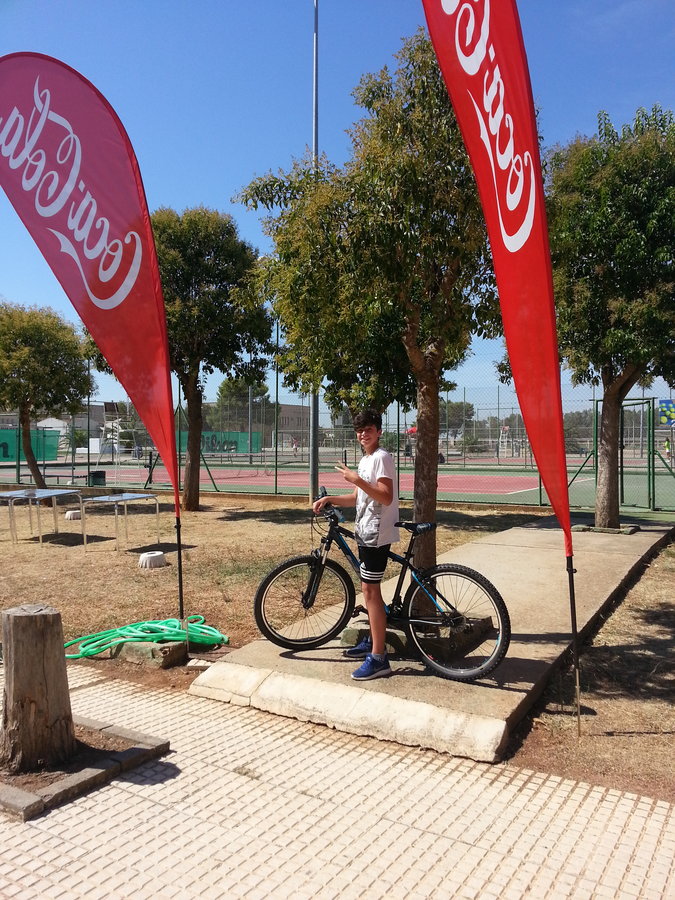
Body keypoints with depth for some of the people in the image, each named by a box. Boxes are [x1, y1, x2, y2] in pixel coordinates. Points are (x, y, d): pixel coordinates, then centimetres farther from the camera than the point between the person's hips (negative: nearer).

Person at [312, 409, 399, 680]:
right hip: (366, 531, 10)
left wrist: (357, 479, -27)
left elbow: (386, 497, -22)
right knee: (369, 589, 16)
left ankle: (378, 658, -5)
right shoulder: (365, 460, 16)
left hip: (377, 533, -10)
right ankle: (372, 641, 30)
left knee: (370, 590, -9)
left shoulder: (381, 457, -13)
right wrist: (329, 499, 7)